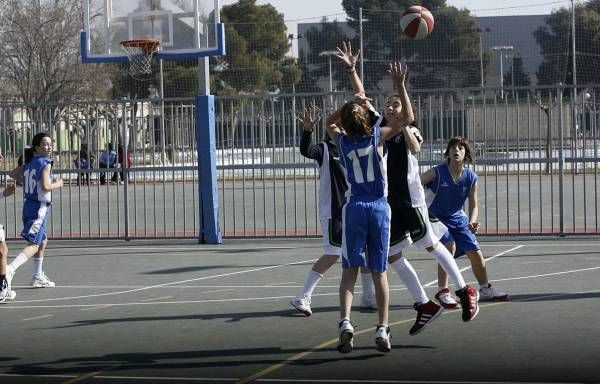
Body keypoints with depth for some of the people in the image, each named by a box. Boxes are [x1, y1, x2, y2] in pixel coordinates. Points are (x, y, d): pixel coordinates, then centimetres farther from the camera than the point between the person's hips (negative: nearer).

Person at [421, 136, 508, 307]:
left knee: (476, 253, 3)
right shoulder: (438, 172, -18)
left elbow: (473, 205, 3)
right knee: (449, 246, -28)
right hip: (436, 217, -5)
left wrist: (472, 223, -15)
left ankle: (485, 289, 28)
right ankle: (442, 292, -19)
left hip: (458, 218, 5)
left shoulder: (471, 177, -6)